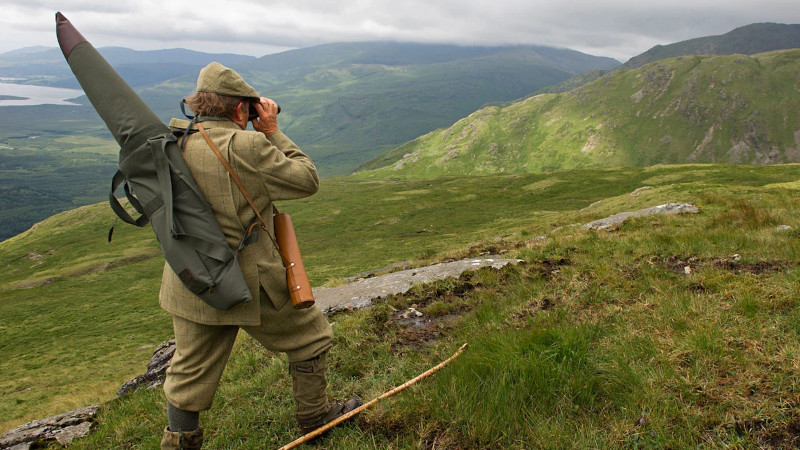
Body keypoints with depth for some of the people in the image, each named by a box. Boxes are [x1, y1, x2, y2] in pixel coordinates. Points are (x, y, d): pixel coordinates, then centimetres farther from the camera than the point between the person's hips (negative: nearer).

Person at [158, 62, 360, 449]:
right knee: (310, 337, 18)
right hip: (249, 284, -6)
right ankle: (314, 416, 35)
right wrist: (272, 132, -3)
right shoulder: (246, 146, -21)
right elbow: (306, 180, -10)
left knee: (190, 374, 20)